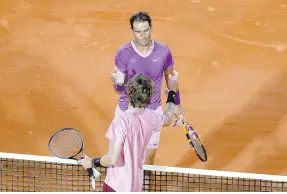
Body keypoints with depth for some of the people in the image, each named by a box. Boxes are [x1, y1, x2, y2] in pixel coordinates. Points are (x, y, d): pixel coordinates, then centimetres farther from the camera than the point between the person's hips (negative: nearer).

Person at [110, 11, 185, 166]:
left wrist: (177, 104, 15)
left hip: (153, 111, 1)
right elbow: (119, 90, -15)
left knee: (149, 157, 7)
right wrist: (119, 82, -39)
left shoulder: (163, 52, -12)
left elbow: (170, 77, 7)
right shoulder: (123, 53, -17)